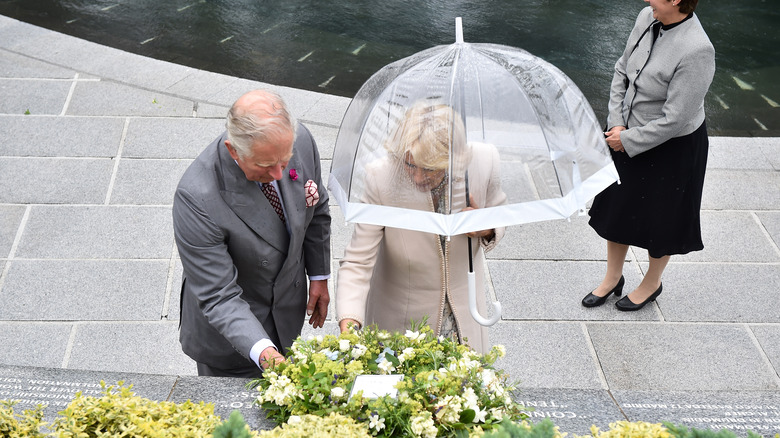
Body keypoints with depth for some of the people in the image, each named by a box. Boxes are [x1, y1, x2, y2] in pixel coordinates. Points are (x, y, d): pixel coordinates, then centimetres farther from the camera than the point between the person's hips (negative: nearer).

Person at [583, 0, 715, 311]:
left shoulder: (696, 51, -31)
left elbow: (674, 120, -26)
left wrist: (627, 139, -17)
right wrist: (616, 124, -5)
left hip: (672, 148, -7)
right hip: (630, 133, 7)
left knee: (659, 217, 14)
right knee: (616, 208, 20)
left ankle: (652, 283, 42)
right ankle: (613, 278, 42)